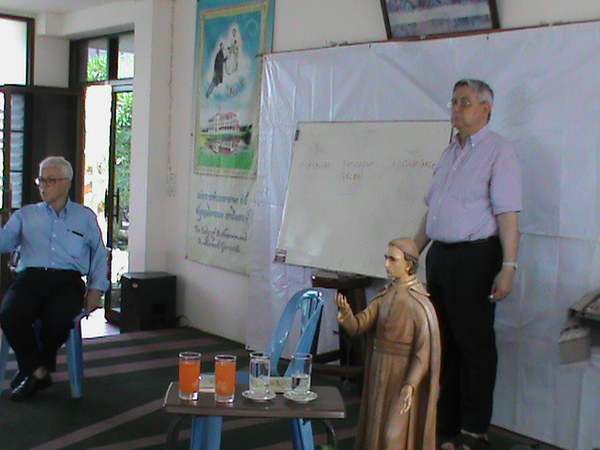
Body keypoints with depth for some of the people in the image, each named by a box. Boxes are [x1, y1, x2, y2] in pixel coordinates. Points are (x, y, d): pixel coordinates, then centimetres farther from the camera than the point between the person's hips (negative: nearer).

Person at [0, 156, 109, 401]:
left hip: (67, 281, -1)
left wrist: (96, 289, 6)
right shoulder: (25, 215, 22)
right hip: (30, 277, 2)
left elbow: (99, 255, 19)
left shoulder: (85, 217, 20)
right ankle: (38, 371, -8)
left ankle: (35, 369, -4)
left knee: (58, 318, -33)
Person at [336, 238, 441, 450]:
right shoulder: (385, 295, 2)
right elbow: (358, 326, -6)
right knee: (376, 430, 14)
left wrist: (410, 385, -26)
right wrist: (347, 315, -27)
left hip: (403, 376, -6)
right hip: (379, 374, 6)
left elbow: (425, 350, -18)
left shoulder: (419, 303, -16)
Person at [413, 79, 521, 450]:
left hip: (474, 258, -8)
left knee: (474, 345, 1)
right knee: (443, 343, 14)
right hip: (440, 256, 8)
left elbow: (508, 215, -15)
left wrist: (509, 267, -21)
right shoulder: (450, 153, 16)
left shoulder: (498, 151, -8)